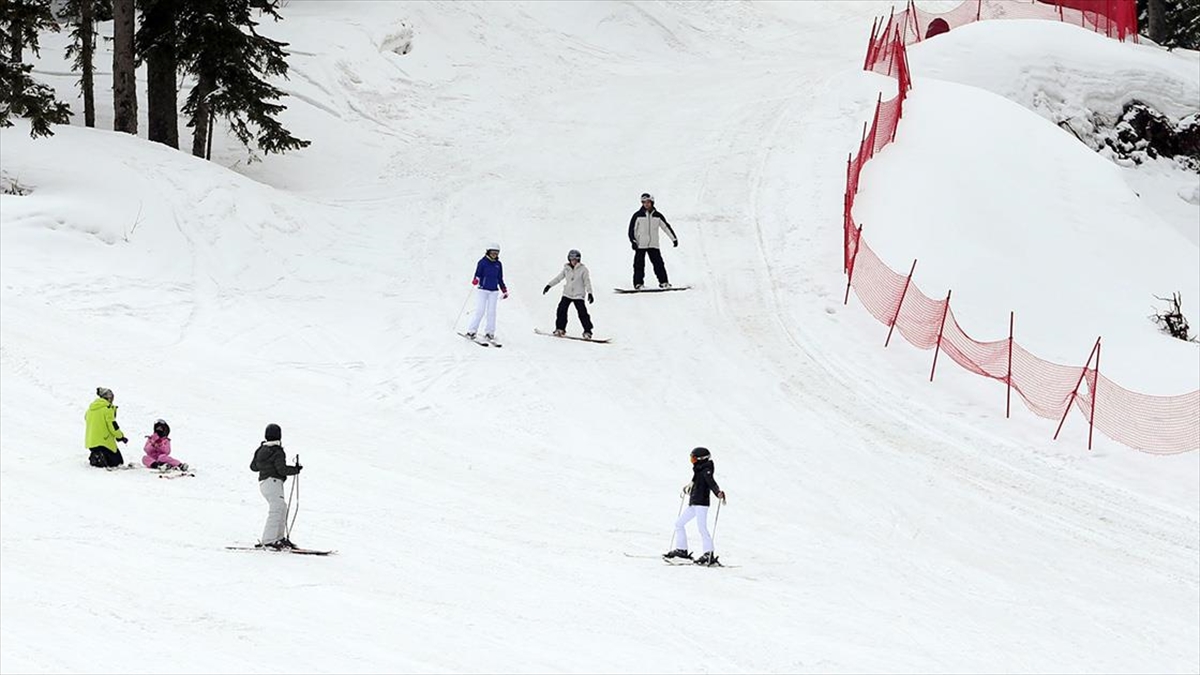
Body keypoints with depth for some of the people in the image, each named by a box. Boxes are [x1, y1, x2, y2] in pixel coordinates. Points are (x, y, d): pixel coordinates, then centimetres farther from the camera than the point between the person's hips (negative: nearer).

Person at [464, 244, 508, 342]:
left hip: (494, 291, 4)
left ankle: (489, 332, 7)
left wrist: (504, 290, 18)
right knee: (480, 311, -10)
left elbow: (500, 279, 19)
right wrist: (475, 280, -30)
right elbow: (478, 274, -8)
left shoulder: (498, 264, 11)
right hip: (483, 289, -4)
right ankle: (471, 331, -5)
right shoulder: (482, 262, -3)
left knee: (491, 312, 0)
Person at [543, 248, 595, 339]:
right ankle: (560, 329, 10)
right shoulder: (566, 269, 6)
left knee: (582, 313, -12)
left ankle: (587, 332, -6)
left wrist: (589, 293, -14)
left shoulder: (583, 269, -4)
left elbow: (587, 282, -5)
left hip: (578, 295, -4)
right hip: (567, 294, 4)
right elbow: (558, 278, 14)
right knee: (561, 310, -4)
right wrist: (549, 285, 11)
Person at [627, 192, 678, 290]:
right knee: (639, 264, -3)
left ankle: (663, 282, 2)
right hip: (640, 244, -2)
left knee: (658, 263, -2)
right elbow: (632, 229, 2)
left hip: (653, 245, 2)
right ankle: (638, 283, 0)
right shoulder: (638, 215, 0)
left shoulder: (657, 216, 6)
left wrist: (674, 238, 12)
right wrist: (633, 241, -10)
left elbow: (666, 227, 13)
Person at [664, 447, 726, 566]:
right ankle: (681, 550, 22)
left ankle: (709, 555, -15)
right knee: (679, 524, 14)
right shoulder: (699, 470, 15)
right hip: (693, 503, 10)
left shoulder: (706, 470, -11)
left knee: (702, 528, -15)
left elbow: (711, 482, -27)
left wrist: (718, 492, -45)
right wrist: (688, 487, 54)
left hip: (701, 503, -10)